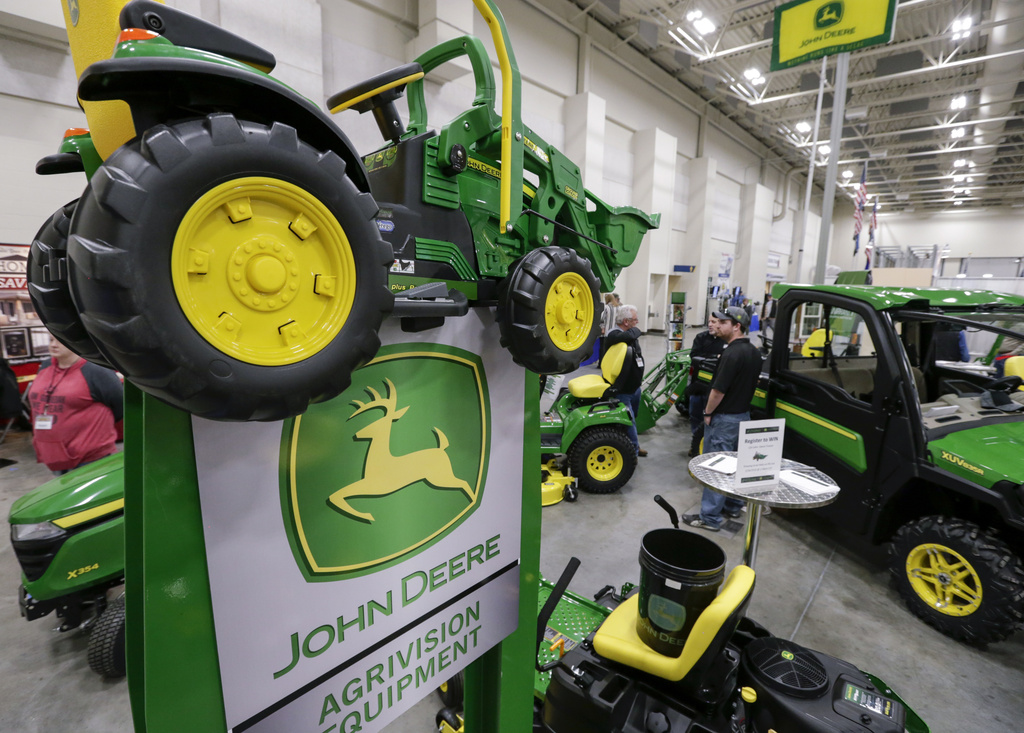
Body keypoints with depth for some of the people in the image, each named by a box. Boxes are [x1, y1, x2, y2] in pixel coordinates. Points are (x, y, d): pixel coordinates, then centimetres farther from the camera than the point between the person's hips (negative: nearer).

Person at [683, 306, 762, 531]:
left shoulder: (732, 354, -23)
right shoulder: (754, 352, 7)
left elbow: (718, 390, -23)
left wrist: (708, 413, -11)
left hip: (724, 418, -9)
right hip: (743, 415, 9)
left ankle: (710, 517, 4)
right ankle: (733, 505, 33)